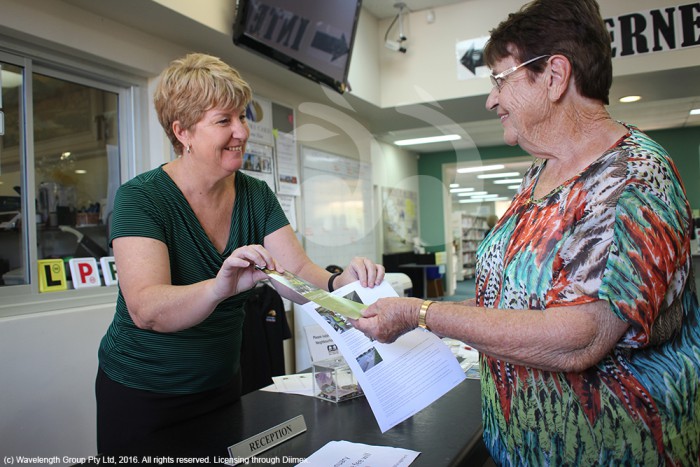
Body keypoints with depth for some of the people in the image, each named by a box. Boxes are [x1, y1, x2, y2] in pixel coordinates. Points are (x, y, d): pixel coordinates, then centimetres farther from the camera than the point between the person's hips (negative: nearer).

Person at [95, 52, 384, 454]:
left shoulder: (256, 196, -4)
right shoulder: (141, 198, -19)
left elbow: (298, 269, -11)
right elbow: (145, 309, -31)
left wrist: (340, 282, -32)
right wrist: (219, 288, -49)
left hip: (222, 385, 5)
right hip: (141, 394, -4)